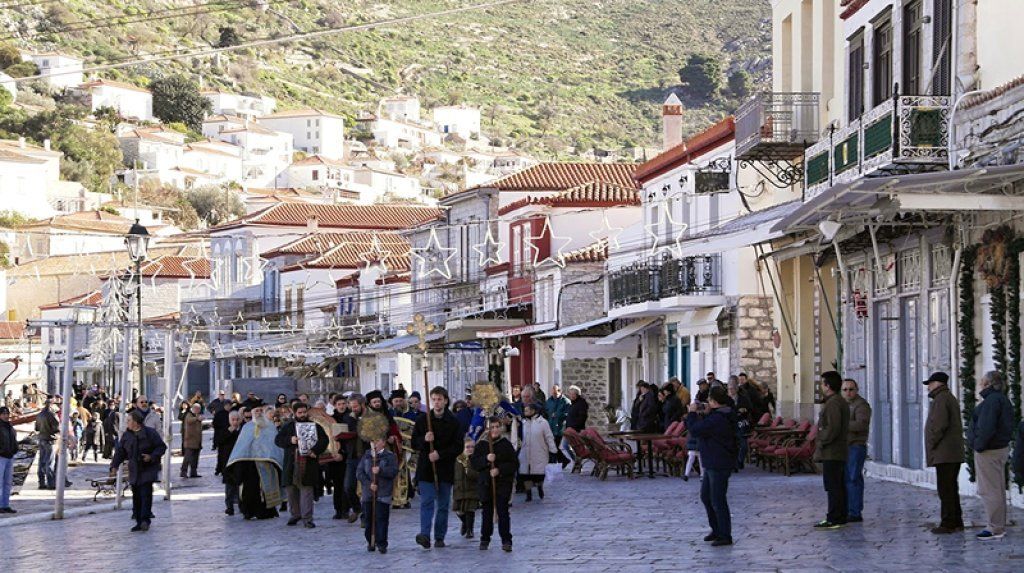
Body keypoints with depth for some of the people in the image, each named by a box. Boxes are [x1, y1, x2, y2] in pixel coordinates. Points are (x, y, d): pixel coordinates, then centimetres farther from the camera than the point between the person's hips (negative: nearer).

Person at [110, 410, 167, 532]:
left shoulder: (150, 433, -6)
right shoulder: (126, 435, 9)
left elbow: (162, 447, -3)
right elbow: (120, 452, 12)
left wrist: (152, 456, -17)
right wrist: (114, 466, 2)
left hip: (148, 469, -5)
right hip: (134, 470, 5)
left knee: (146, 494, -14)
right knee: (136, 497, 5)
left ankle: (145, 520, -17)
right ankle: (139, 522, 10)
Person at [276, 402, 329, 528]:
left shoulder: (315, 426, 9)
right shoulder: (287, 426, 12)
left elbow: (324, 440, 2)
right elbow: (277, 440, 6)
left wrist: (315, 451, -14)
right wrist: (289, 441, -13)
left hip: (308, 462, -2)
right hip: (291, 464, 2)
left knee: (307, 489, -7)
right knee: (291, 489, 7)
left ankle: (307, 518, -7)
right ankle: (295, 514, 23)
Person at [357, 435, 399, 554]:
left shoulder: (390, 456, 1)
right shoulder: (366, 456, 11)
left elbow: (394, 471, -10)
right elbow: (359, 472, 4)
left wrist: (380, 471, -23)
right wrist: (368, 484, -10)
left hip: (383, 493, -4)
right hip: (368, 493, 4)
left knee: (381, 519, -7)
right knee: (368, 519, 7)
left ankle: (381, 543, -3)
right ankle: (370, 542, 19)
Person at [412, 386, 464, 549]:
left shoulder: (453, 422, 0)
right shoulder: (422, 420, 4)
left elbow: (458, 447, -2)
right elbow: (414, 443, 7)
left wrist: (440, 454, -14)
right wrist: (424, 440, -14)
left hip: (445, 468, 1)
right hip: (425, 468, 0)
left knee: (443, 505, 6)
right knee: (426, 502, -12)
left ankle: (439, 537, 15)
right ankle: (425, 535, -21)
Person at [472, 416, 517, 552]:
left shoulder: (506, 444, 0)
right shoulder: (481, 445, 5)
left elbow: (513, 464, -1)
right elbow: (473, 463, -1)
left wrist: (500, 469, -15)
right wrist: (486, 459, -17)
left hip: (503, 483, -2)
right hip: (485, 483, 2)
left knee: (503, 511, -8)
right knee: (487, 512, 9)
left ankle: (506, 541, -6)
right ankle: (485, 539, 22)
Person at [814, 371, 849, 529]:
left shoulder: (832, 403, -16)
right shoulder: (842, 402, 17)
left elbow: (833, 428, -25)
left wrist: (822, 441, -13)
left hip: (831, 453, -10)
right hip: (840, 452, 10)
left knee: (833, 487, -9)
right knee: (839, 486, 13)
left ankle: (834, 519, -9)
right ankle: (841, 517, 17)